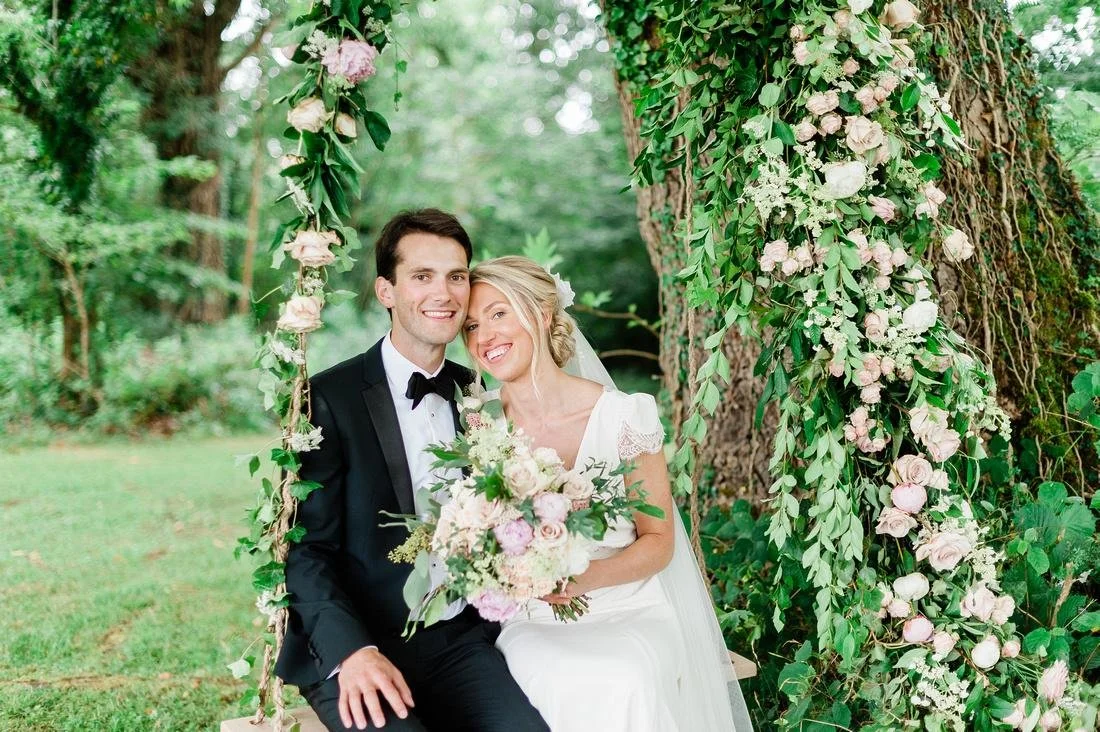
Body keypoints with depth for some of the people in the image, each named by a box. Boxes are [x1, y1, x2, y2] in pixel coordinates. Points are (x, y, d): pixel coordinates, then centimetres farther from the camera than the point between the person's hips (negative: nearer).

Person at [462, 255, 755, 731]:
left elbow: (659, 540, 0)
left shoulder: (623, 415, -7)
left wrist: (582, 578, -19)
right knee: (558, 687, -31)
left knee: (625, 685, -32)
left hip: (628, 614, -1)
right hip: (530, 624, 1)